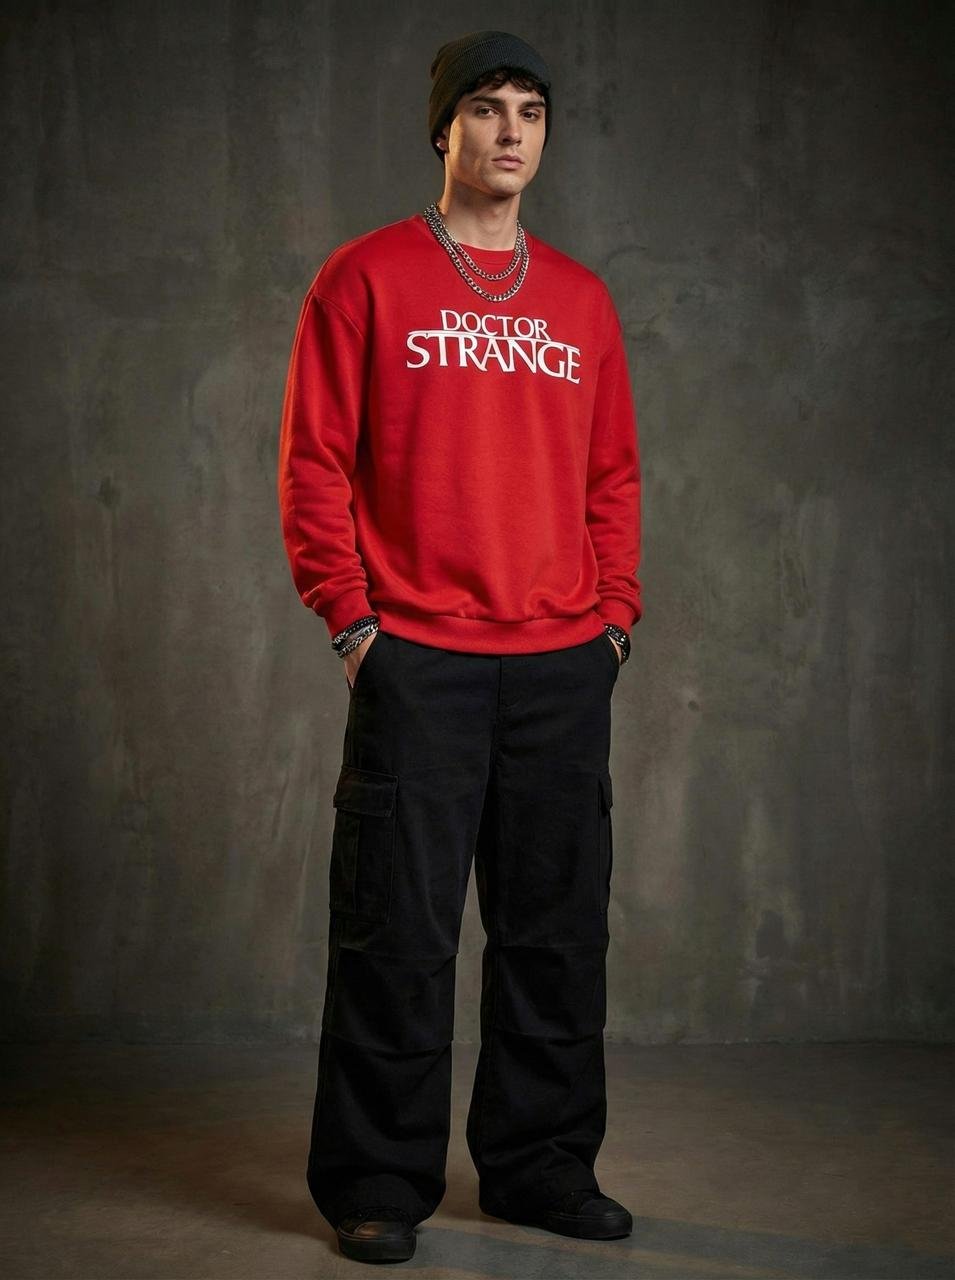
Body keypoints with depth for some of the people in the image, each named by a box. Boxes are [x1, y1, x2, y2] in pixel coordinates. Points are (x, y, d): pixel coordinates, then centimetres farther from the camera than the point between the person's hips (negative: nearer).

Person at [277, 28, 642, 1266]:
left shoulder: (580, 298, 15)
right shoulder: (365, 278, 2)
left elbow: (614, 472, 17)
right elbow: (313, 458, -1)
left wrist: (614, 610, 8)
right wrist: (348, 614, -7)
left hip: (564, 664, 4)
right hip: (417, 662, -4)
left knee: (558, 929, 9)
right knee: (399, 931, -1)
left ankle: (543, 1164, 22)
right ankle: (376, 1181, 11)